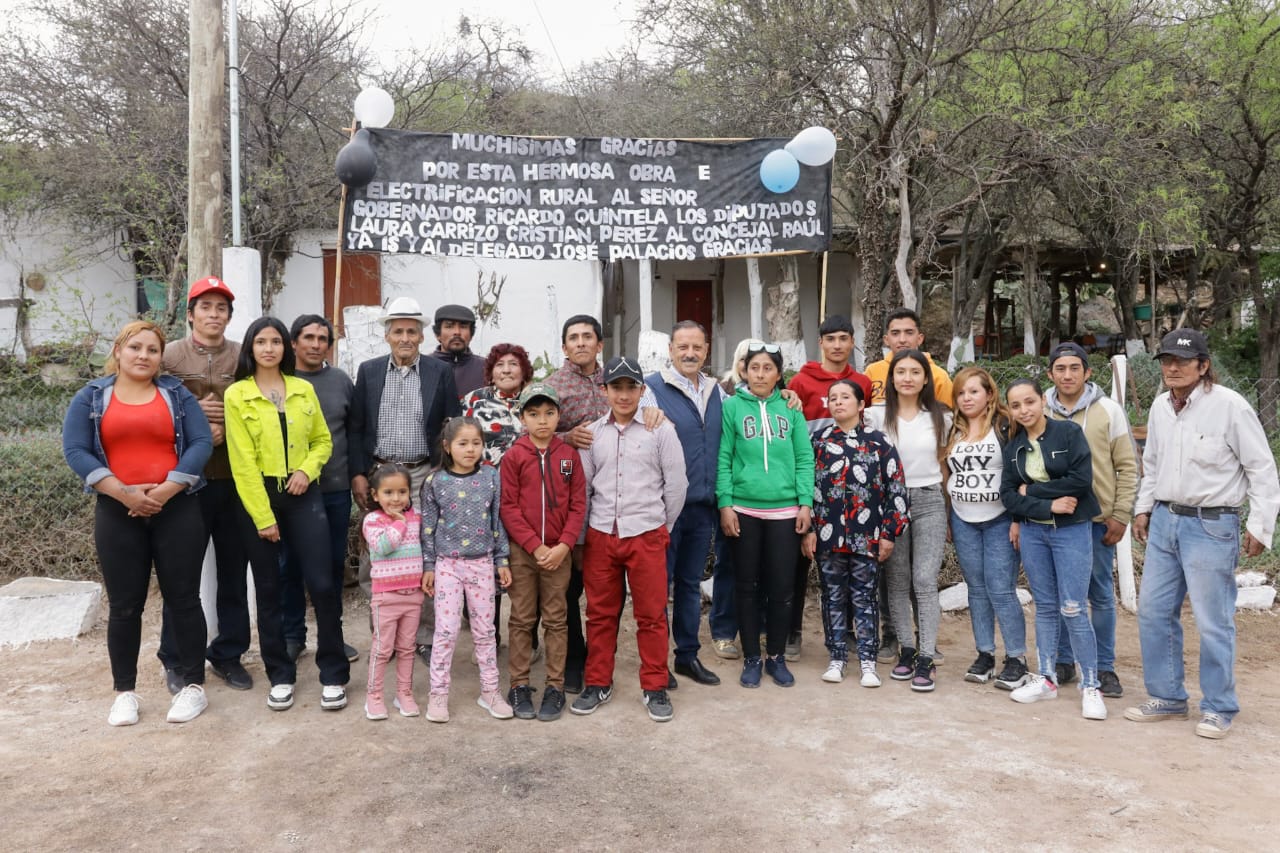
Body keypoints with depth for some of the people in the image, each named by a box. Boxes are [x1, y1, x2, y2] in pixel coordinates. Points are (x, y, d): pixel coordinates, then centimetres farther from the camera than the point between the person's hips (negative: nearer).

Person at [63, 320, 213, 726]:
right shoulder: (90, 398, 7)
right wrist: (123, 493, -16)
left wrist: (166, 490, -15)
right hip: (117, 513, 1)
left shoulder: (178, 395, 7)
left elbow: (201, 443, -4)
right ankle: (125, 691, 18)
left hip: (177, 509, 0)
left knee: (183, 598, 2)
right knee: (124, 605, 6)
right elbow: (76, 451, -4)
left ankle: (193, 685, 12)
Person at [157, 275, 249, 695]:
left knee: (234, 571, 9)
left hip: (236, 478, 2)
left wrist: (227, 429, -12)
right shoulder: (169, 355, 2)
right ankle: (176, 659, 21)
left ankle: (228, 654, 22)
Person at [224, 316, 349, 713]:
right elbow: (242, 461, -8)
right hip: (258, 498, -2)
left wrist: (307, 470, -9)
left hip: (303, 496, 2)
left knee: (323, 584, -3)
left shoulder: (304, 390, 7)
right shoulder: (237, 395, -3)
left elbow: (323, 440, 13)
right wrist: (263, 516, -12)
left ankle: (333, 674, 10)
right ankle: (280, 676, 20)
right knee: (268, 589, 7)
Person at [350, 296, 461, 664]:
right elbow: (355, 428, 7)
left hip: (424, 476, -1)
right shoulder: (368, 371, 7)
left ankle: (426, 637, 12)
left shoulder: (440, 372, 3)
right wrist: (357, 474, -1)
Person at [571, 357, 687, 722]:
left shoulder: (661, 430, -2)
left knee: (651, 614, 4)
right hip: (600, 536, 2)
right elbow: (583, 485, 8)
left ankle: (656, 688, 17)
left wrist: (661, 527, 7)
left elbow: (676, 484, 2)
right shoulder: (592, 433, 6)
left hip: (647, 535, -2)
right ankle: (598, 684, 24)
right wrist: (584, 531, 7)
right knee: (600, 613, 10)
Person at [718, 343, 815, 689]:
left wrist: (806, 503, -3)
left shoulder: (791, 408, 5)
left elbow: (804, 459, 4)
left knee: (783, 586, 7)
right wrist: (725, 504, -8)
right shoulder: (732, 406, 0)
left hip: (785, 510, 1)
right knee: (747, 586, 8)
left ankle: (777, 656, 23)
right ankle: (751, 658, 21)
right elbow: (723, 459, -2)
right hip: (743, 509, -1)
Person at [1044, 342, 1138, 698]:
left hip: (1098, 520, -2)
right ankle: (1063, 662, 24)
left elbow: (1127, 467, -1)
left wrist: (1120, 516, -5)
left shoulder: (1108, 410, -3)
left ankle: (1104, 668, 19)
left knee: (1101, 595, 7)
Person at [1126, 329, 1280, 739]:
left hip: (1211, 525, -6)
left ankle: (1218, 709, 17)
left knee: (1213, 621, 1)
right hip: (1164, 521, 7)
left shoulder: (1230, 406, -13)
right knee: (1153, 613, 10)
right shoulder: (1160, 407, 6)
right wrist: (1143, 508, 16)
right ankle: (1167, 697, 25)